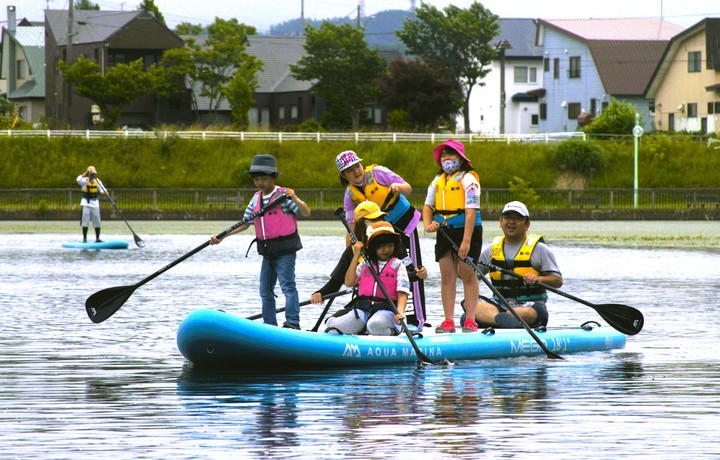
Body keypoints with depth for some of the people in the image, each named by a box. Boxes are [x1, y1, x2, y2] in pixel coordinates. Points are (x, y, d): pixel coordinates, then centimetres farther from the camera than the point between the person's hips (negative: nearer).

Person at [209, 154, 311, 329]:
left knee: (287, 285, -13)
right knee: (265, 290, 10)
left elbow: (306, 213, -14)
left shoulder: (283, 195, -9)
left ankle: (293, 323, -15)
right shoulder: (256, 199, 11)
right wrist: (221, 237, 9)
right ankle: (270, 325, 18)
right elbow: (245, 223, 16)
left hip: (285, 249, -8)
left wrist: (295, 199, -33)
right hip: (268, 252, 8)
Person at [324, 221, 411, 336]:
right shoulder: (365, 264, 16)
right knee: (335, 326, -19)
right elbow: (349, 282, 6)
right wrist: (356, 256, 5)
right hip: (363, 309, 3)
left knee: (375, 325, -40)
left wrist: (400, 313, -21)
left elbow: (402, 294, -1)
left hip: (385, 310, -3)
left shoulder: (397, 265, 7)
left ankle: (392, 333, -7)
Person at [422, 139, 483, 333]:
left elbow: (471, 211, -17)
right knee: (447, 276, 4)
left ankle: (470, 321, -3)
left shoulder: (468, 179, -10)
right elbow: (428, 205, 15)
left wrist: (466, 240, -24)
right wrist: (428, 224, -7)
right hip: (444, 232, 6)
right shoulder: (438, 180, 11)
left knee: (468, 274, -4)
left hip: (467, 230, -6)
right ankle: (448, 321, 5)